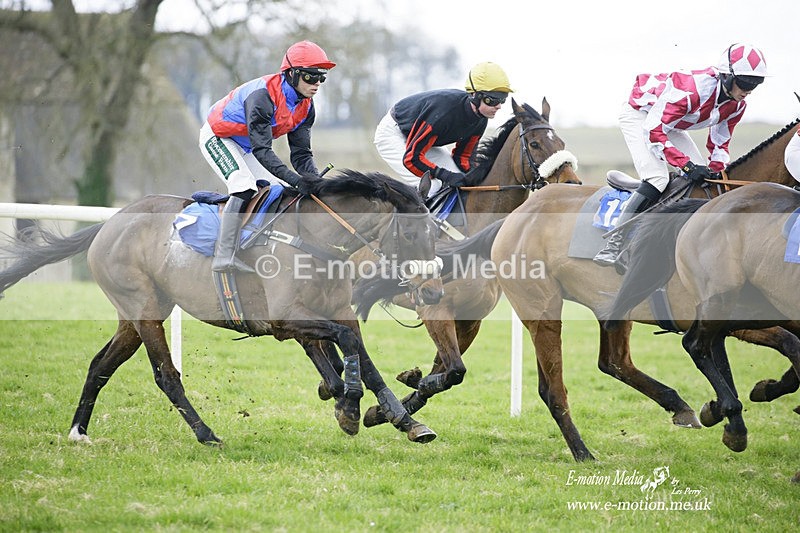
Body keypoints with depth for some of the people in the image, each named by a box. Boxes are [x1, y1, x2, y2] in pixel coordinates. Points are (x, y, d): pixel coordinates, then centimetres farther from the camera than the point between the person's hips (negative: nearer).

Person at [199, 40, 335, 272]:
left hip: (245, 147, 9)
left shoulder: (305, 107, -9)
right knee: (244, 187, -27)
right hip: (218, 137, -9)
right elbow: (262, 151, -39)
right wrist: (295, 179, -47)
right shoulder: (263, 96, -35)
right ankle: (224, 256, -34)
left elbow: (301, 154, -7)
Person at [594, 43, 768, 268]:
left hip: (670, 124, 9)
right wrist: (687, 165, -39)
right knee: (657, 178, -25)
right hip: (639, 114, -9)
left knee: (702, 176, -3)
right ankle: (615, 244, -24)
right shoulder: (691, 89, -39)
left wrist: (716, 171, -15)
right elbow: (653, 130, -37)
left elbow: (720, 142, 3)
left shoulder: (736, 105, -13)